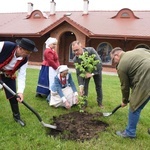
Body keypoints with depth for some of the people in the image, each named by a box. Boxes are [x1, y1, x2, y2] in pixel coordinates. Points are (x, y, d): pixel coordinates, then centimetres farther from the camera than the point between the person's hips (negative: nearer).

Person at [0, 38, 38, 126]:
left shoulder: (25, 60, -20)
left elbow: (22, 75, -18)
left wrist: (20, 91, -28)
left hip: (9, 76, 3)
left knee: (13, 96, 5)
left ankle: (16, 116, 23)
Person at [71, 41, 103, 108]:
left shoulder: (91, 50, -35)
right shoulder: (75, 59, -29)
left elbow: (99, 63, -35)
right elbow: (78, 73, -27)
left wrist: (92, 73, -41)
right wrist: (81, 86, -37)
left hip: (96, 70, -1)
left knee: (98, 86, 8)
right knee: (84, 86, -6)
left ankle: (100, 102, 25)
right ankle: (84, 103, 10)